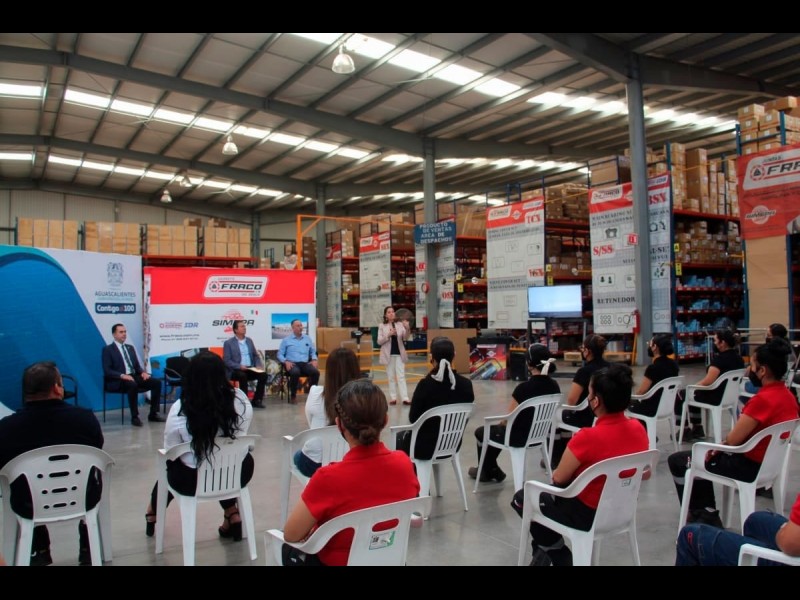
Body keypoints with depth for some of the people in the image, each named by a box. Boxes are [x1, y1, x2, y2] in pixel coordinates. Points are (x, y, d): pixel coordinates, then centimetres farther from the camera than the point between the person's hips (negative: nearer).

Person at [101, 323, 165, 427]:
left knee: (157, 382, -15)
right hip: (118, 380, -6)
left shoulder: (130, 348, 20)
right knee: (133, 385, -39)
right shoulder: (108, 350, 0)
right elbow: (107, 371, -10)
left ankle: (153, 414, -9)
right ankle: (134, 417, -27)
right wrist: (122, 375, -25)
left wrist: (143, 372, -5)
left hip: (133, 376, 7)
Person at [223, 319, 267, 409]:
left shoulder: (249, 341, 16)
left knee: (263, 374, -20)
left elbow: (256, 356, 18)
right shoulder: (228, 343, -1)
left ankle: (256, 400, -11)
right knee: (243, 376, -36)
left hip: (250, 369, 5)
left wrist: (258, 366, -2)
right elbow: (226, 361, -8)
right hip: (235, 370, -5)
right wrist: (239, 366, -21)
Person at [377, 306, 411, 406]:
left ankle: (405, 398, -6)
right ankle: (393, 398, 12)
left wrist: (407, 329, -27)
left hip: (399, 353, 0)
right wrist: (388, 335, -19)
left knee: (401, 376, -2)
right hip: (388, 354, 0)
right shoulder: (382, 326, -1)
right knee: (391, 377, 7)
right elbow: (379, 341, -4)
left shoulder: (400, 324, 0)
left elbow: (405, 338, -8)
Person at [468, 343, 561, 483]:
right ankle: (491, 469, 41)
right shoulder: (554, 386, -6)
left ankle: (488, 472, 36)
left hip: (519, 437, -7)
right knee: (494, 429, 30)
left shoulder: (523, 388, -26)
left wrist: (500, 424, 7)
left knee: (480, 432, 20)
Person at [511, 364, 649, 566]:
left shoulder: (587, 437, -31)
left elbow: (559, 478, -16)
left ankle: (555, 550, 22)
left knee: (521, 498, 13)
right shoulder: (639, 429, -11)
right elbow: (645, 473, 7)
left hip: (586, 515, -7)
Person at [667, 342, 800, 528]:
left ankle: (700, 514, 18)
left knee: (677, 461, 2)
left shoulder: (763, 399, -28)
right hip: (768, 461, 9)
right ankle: (708, 513, 22)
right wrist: (720, 446, 4)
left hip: (749, 466, -9)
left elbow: (733, 440, -24)